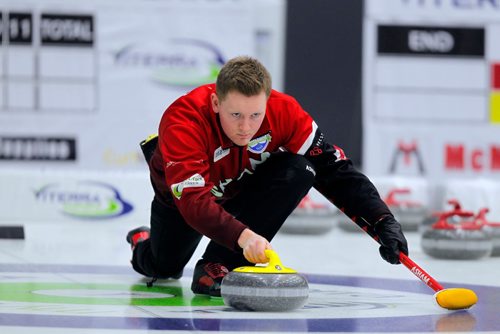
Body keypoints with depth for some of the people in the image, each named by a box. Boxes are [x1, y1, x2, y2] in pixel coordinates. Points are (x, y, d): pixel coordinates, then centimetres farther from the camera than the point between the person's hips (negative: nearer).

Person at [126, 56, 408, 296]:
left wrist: (383, 221, -37)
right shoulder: (183, 122, -41)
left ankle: (219, 266, -22)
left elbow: (334, 170, -26)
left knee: (298, 171, -27)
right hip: (183, 193, -2)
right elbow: (194, 202, -51)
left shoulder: (284, 111, -31)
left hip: (244, 186, 2)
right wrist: (243, 236, -67)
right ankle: (143, 244, 45)